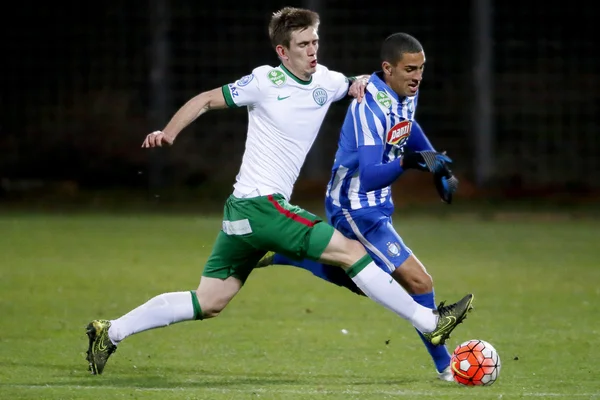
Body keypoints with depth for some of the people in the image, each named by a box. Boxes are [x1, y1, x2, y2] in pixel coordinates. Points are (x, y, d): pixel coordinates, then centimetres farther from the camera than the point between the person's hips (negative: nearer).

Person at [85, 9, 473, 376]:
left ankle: (110, 332, 15)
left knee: (208, 303, 11)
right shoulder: (266, 81, -8)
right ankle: (430, 323, -8)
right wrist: (168, 132, -15)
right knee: (351, 251, -11)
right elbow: (206, 100, -1)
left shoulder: (326, 82, 10)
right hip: (261, 204, -8)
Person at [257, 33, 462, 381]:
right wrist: (409, 161, -53)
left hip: (376, 204, 10)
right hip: (357, 208, -10)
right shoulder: (371, 107, -29)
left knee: (359, 281, 28)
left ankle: (283, 254, 35)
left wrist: (439, 167, 22)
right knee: (419, 282, -14)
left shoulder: (407, 94, -2)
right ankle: (445, 367, 0)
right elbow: (368, 178, -38)